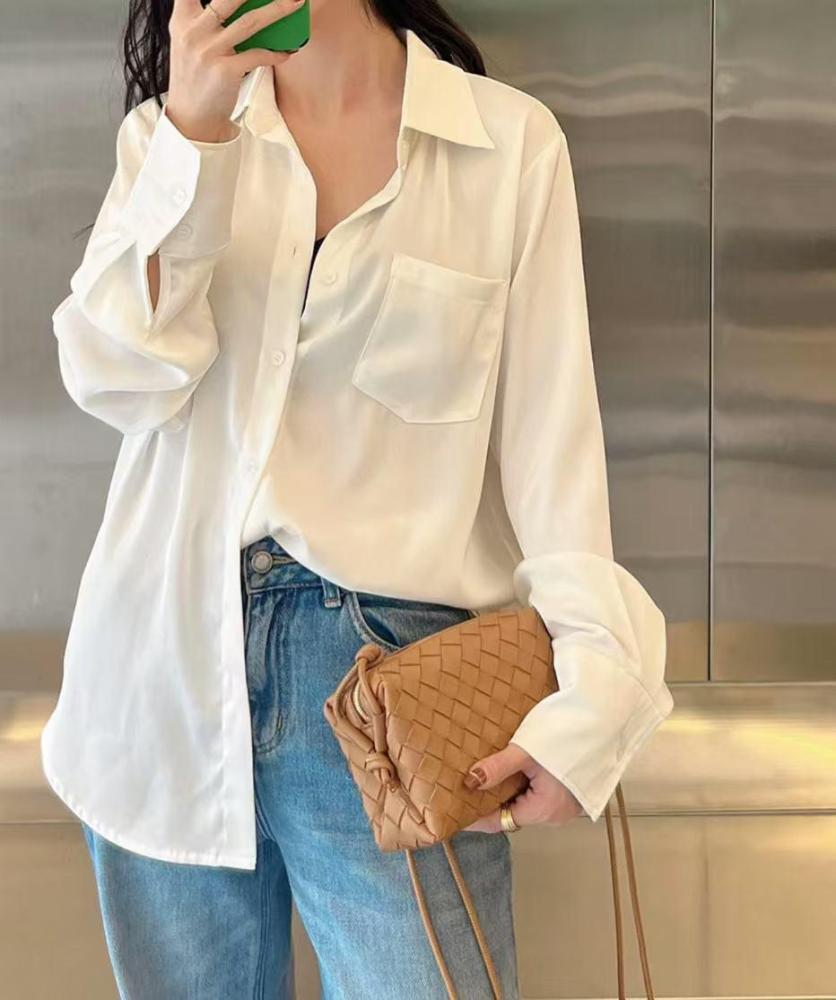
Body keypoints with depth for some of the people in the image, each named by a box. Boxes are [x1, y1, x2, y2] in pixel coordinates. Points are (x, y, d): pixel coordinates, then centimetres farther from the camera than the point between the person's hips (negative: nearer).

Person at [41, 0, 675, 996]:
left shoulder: (511, 141, -1)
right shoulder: (168, 130, 8)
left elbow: (549, 429, -4)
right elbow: (118, 380, -5)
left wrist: (591, 688, -14)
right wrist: (192, 132, -15)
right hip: (170, 654, 3)